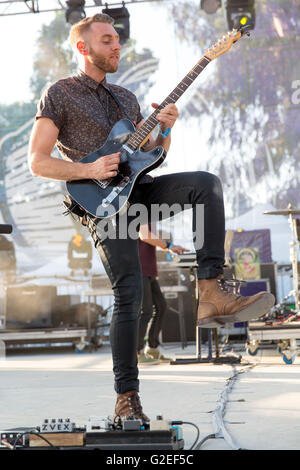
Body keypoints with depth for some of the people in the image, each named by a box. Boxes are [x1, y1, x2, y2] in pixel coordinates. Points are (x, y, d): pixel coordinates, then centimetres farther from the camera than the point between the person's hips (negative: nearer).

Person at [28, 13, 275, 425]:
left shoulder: (126, 98, 22)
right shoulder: (59, 94, 4)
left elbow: (152, 154, 21)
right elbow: (37, 162, -4)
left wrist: (165, 130, 0)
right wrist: (88, 170, -16)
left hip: (139, 190, 5)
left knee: (206, 184, -23)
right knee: (129, 294, -14)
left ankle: (211, 294, -27)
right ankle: (127, 399, -4)